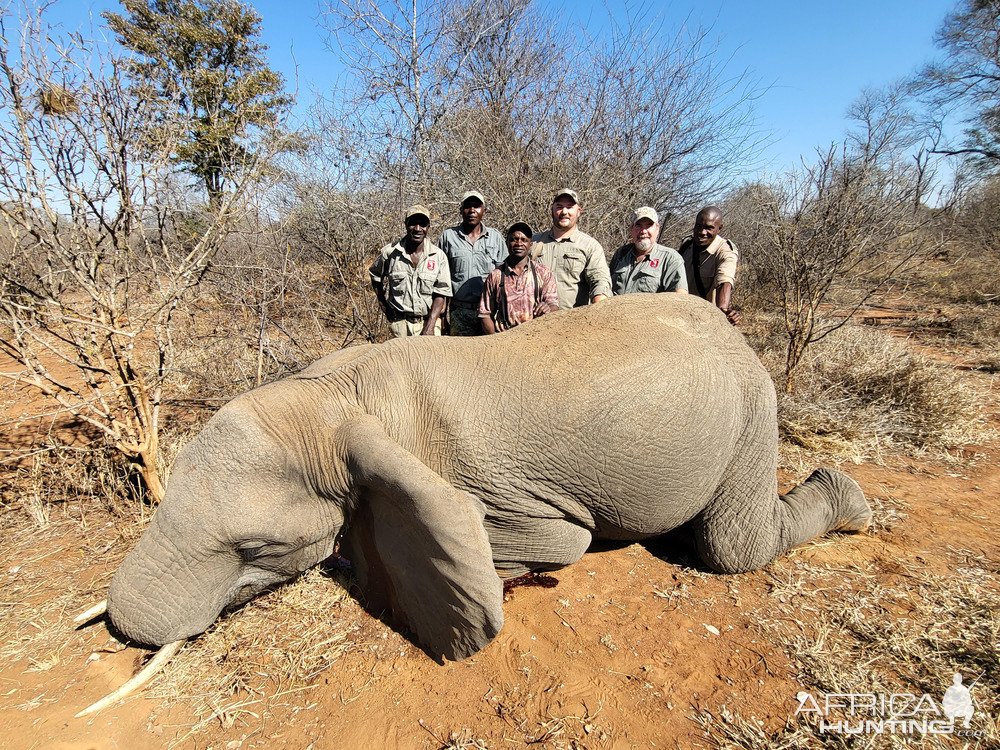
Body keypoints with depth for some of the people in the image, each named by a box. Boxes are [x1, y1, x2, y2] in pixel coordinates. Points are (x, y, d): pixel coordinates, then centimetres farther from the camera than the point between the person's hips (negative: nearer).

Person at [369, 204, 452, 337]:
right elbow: (375, 277, 15)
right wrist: (384, 306, 7)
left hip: (429, 321, 0)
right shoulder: (389, 252, -2)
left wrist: (430, 327, -13)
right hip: (400, 322, 0)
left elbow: (440, 294, -4)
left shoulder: (438, 256, -3)